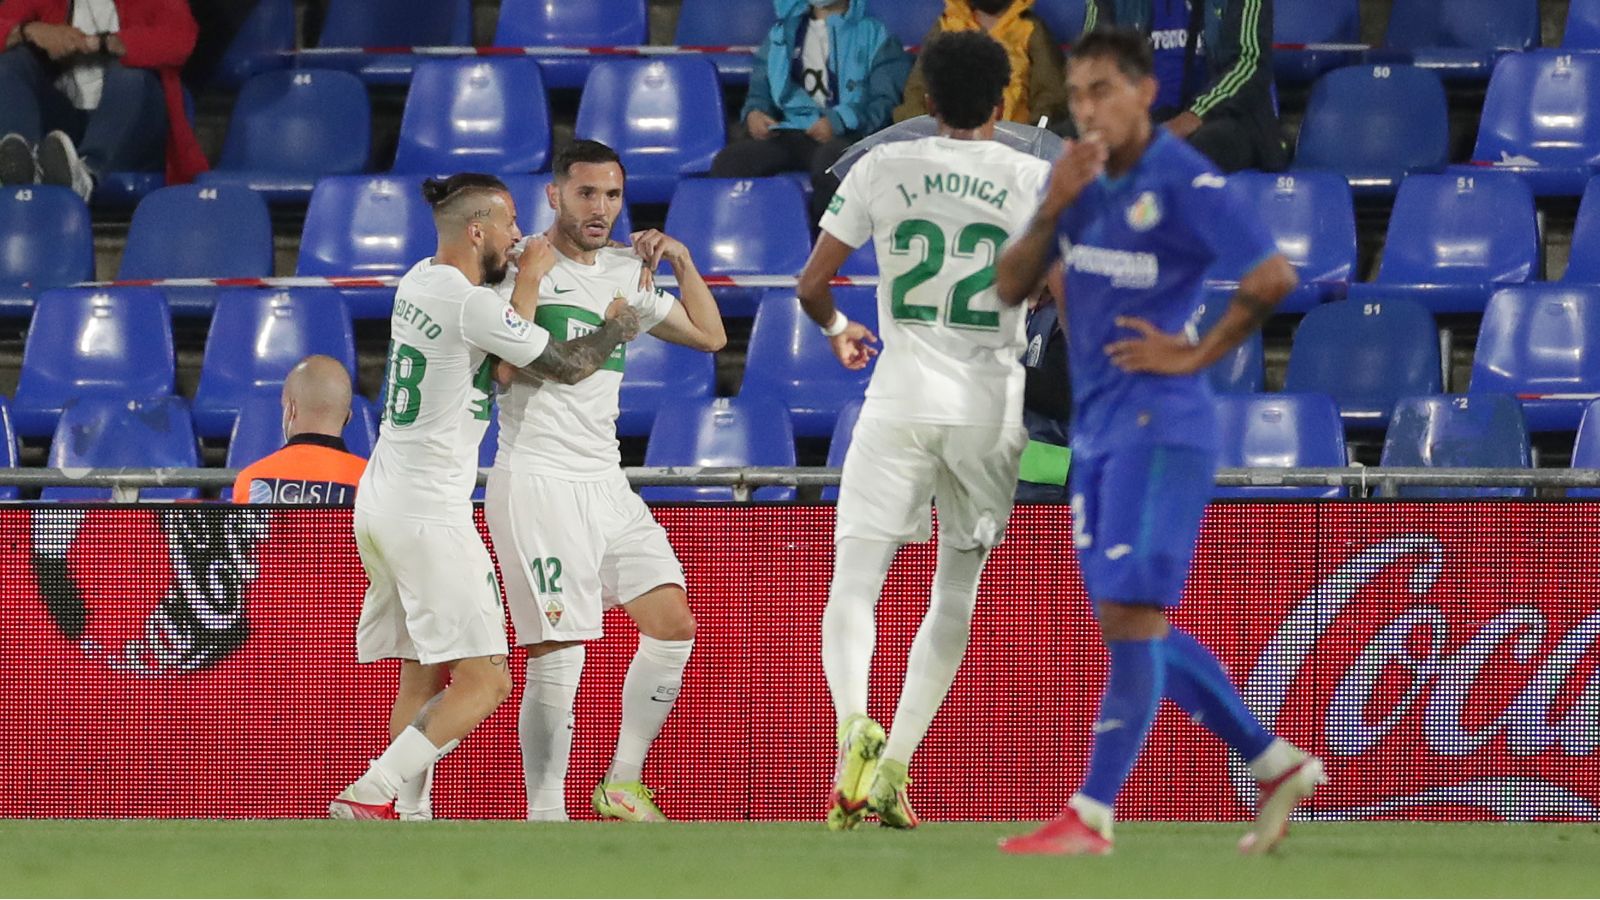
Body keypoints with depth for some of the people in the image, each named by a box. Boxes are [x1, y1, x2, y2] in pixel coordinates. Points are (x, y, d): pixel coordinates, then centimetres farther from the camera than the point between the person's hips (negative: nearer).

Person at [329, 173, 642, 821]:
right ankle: (370, 795, -19)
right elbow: (567, 366, -6)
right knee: (483, 682, -10)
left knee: (421, 676, 13)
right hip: (429, 517, -10)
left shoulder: (419, 281, 10)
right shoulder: (471, 305, -15)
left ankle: (412, 816, 8)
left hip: (377, 502, 10)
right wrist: (616, 330, 11)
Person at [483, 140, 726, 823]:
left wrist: (681, 260, 8)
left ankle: (623, 785, 14)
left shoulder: (626, 273, 15)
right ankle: (543, 818, -6)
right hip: (535, 479, -7)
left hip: (604, 482, 7)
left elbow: (709, 336, 20)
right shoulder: (519, 267, -5)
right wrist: (530, 278, -19)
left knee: (673, 626, 1)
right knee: (558, 658, -11)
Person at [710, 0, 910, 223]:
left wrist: (840, 122, -18)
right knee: (729, 162, -26)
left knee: (830, 162, -40)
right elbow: (759, 93, 23)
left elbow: (887, 103, -1)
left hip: (846, 137, -4)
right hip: (790, 134, 4)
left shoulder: (875, 35, 10)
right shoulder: (781, 35, 24)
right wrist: (753, 114, -2)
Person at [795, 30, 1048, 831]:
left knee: (854, 580, -2)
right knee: (957, 593, 13)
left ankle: (853, 727, -31)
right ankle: (895, 764, 1)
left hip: (901, 396, -1)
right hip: (992, 403, 1)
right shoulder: (1033, 179, 2)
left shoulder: (882, 167, 3)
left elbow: (811, 285, 7)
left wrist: (836, 330, 28)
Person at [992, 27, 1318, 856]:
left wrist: (1197, 354, -15)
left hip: (1158, 426, -9)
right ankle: (1277, 766, 20)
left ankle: (1091, 814, -10)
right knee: (1135, 628, 11)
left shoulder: (1184, 182, -12)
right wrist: (1053, 207, -7)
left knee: (1130, 617, -10)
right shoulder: (1082, 179, 11)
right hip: (1096, 430, 9)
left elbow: (1273, 274, -20)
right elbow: (1011, 286, 9)